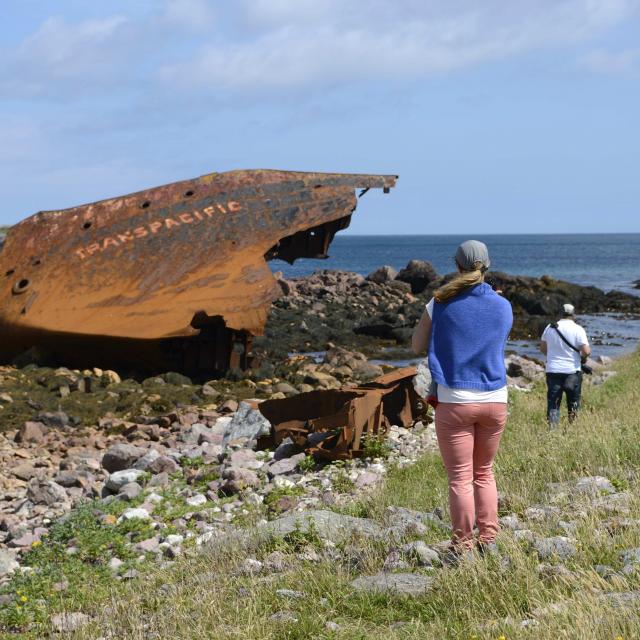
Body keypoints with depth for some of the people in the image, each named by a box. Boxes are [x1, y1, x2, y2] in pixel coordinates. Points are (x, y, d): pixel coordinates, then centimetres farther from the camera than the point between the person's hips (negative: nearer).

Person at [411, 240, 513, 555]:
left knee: (460, 478, 3)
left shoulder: (442, 303, -7)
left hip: (455, 402, -3)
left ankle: (463, 548, 6)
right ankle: (488, 539, 16)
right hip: (495, 401, 3)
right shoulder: (503, 306, 2)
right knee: (484, 472, 19)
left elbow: (417, 346, 2)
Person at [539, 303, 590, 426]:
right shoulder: (578, 329, -9)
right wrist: (583, 356, 6)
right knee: (573, 404, 14)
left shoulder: (549, 328, 3)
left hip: (553, 370, 2)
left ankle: (552, 428, -7)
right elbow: (586, 351, -15)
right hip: (572, 371, -2)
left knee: (553, 404, 4)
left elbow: (543, 348, 13)